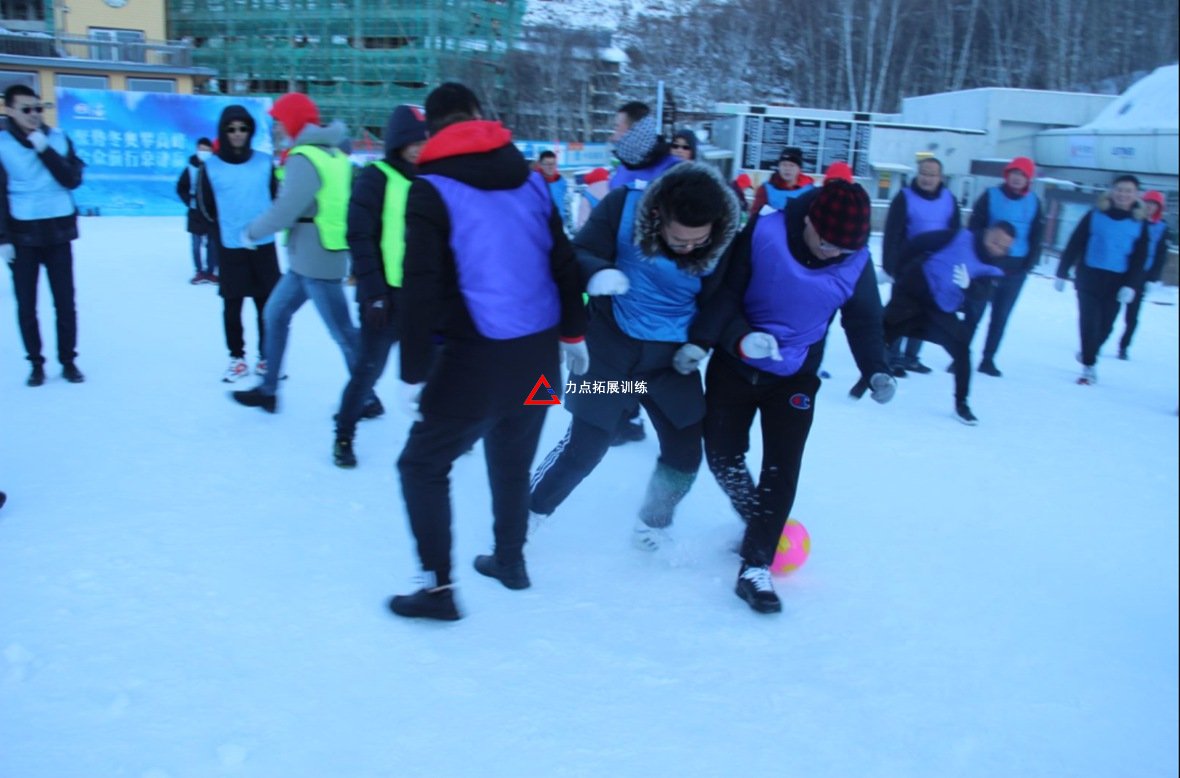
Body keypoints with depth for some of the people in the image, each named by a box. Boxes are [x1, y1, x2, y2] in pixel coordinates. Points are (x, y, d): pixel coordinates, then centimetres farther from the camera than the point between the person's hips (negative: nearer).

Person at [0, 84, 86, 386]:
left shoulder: (59, 138, 2)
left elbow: (72, 180, -7)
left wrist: (44, 149, -14)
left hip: (58, 233, 1)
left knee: (65, 302, 5)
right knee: (26, 304, 5)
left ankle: (68, 361, 17)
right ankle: (36, 364, 17)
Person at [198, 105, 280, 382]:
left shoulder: (264, 162, -1)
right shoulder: (210, 166, -5)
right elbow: (207, 206, 5)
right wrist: (227, 226, 11)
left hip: (264, 245, 1)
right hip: (230, 247, -1)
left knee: (267, 303, 7)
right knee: (232, 305, 7)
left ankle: (266, 358, 19)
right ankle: (237, 358, 19)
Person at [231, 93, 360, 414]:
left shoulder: (304, 159, -15)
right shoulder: (333, 154, 13)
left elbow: (284, 210, -17)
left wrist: (251, 232, -2)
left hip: (317, 261, -10)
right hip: (308, 259, 10)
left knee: (342, 332, -1)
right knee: (275, 314, 17)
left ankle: (366, 399, 10)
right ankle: (268, 390, 25)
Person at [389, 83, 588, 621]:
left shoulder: (430, 192, -8)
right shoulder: (530, 180, 8)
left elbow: (420, 290, -14)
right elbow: (563, 263, 11)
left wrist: (413, 372, -8)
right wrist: (573, 334, 21)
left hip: (475, 359, -6)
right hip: (539, 354, 6)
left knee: (422, 465, 9)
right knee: (513, 461, 24)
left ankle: (438, 587, 8)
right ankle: (510, 559, 38)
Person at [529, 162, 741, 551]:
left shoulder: (721, 241, -12)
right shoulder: (624, 207, -20)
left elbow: (716, 302, 1)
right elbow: (578, 255, -18)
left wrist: (699, 343, -15)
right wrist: (596, 274, -41)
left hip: (671, 358, 3)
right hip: (612, 347, -3)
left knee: (685, 454, 6)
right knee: (584, 446, -1)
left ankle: (652, 526, 35)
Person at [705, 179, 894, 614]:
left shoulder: (855, 262, -13)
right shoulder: (763, 233, -22)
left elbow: (864, 319, 0)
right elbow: (724, 292, -15)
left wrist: (876, 370, -16)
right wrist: (739, 337, -31)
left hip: (795, 377, 1)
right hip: (735, 364, 0)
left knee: (782, 469, -8)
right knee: (722, 457, 6)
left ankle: (754, 567, 0)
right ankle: (758, 521, 35)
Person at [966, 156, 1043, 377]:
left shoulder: (1034, 202, 7)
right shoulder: (991, 196, -2)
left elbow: (1036, 236, 10)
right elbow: (975, 228, -4)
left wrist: (1029, 263, -1)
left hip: (1016, 268, 3)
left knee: (1001, 316, 9)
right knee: (975, 311, -2)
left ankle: (988, 359, 17)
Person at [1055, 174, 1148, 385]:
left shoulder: (1139, 224, 3)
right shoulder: (1095, 215, -1)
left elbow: (1140, 259, 2)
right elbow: (1074, 245, 0)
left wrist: (1131, 285, -9)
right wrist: (1062, 273, -2)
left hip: (1116, 282, 2)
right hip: (1089, 278, -2)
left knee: (1105, 325, 7)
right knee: (1089, 322, -6)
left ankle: (1087, 354, 34)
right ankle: (1089, 367, 4)